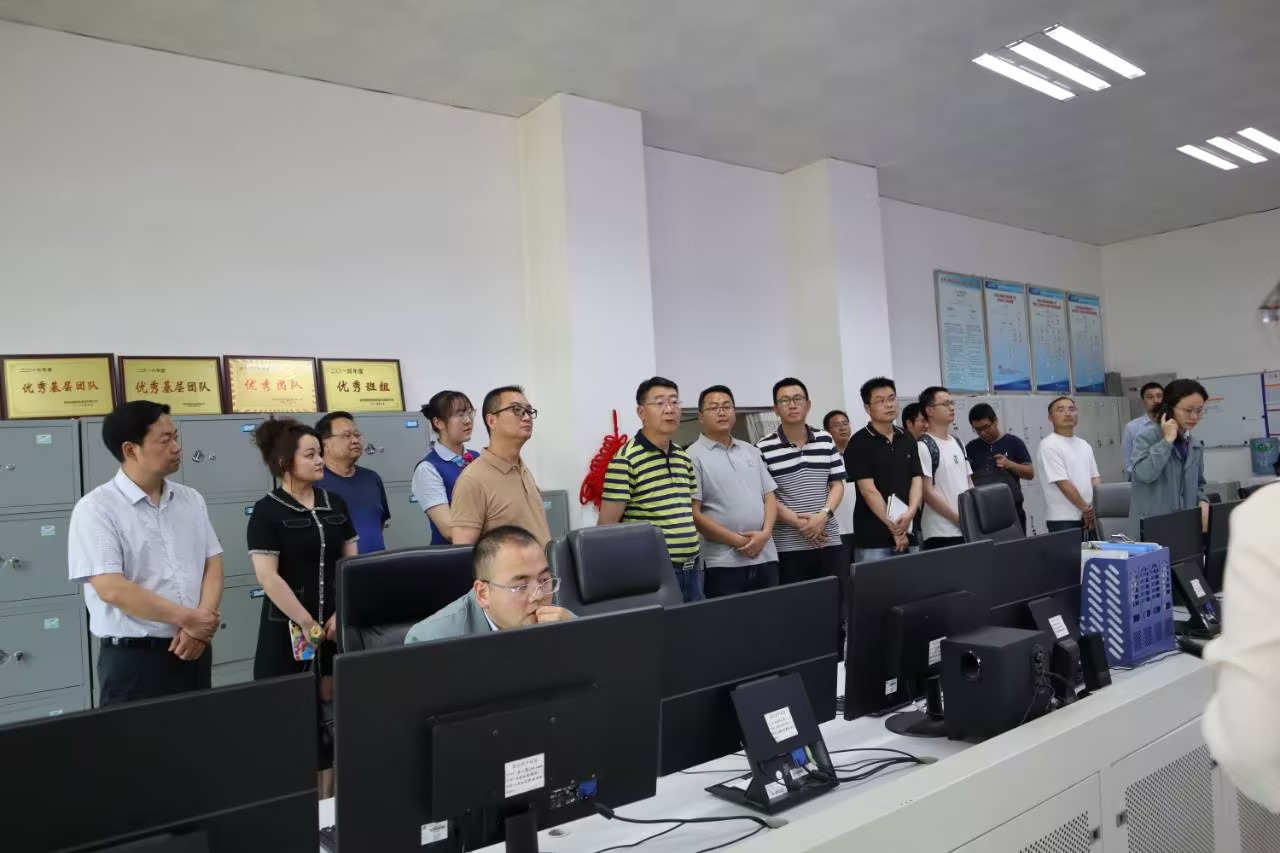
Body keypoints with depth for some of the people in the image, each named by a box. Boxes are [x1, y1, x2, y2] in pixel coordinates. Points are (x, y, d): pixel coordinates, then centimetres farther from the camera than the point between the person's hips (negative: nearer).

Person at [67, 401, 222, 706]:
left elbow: (213, 564, 7)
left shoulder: (191, 499, 8)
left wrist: (200, 625, -9)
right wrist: (187, 618, -14)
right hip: (133, 659, -5)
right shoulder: (96, 508, -10)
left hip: (194, 651, 5)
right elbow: (112, 589, -17)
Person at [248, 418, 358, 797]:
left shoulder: (335, 503, 8)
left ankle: (326, 804, 23)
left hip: (334, 627, 5)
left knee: (330, 715, 10)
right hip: (289, 630, -5)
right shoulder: (268, 511, -8)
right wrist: (308, 624, -14)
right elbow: (268, 577, -14)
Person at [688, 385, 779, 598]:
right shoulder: (694, 456, -4)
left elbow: (770, 496, 14)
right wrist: (737, 541, -11)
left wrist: (765, 533, -5)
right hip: (724, 562, -5)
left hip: (765, 557, 5)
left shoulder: (751, 451, 15)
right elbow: (694, 514, -9)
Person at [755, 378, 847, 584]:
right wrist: (797, 522, -15)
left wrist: (823, 515, -9)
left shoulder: (826, 440, 9)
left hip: (829, 542, 4)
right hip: (788, 547, -3)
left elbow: (837, 484, 9)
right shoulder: (763, 449, -5)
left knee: (838, 598, 5)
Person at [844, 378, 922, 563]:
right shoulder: (858, 444, -6)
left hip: (909, 533, 5)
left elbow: (917, 481, 5)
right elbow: (868, 490, -12)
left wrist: (909, 514, -13)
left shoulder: (908, 440, 12)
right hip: (873, 538, -5)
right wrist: (893, 526, -14)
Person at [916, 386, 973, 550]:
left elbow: (969, 483, 18)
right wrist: (958, 519, -14)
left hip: (968, 529, 7)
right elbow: (927, 492, -14)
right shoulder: (923, 446, -10)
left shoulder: (958, 443, 14)